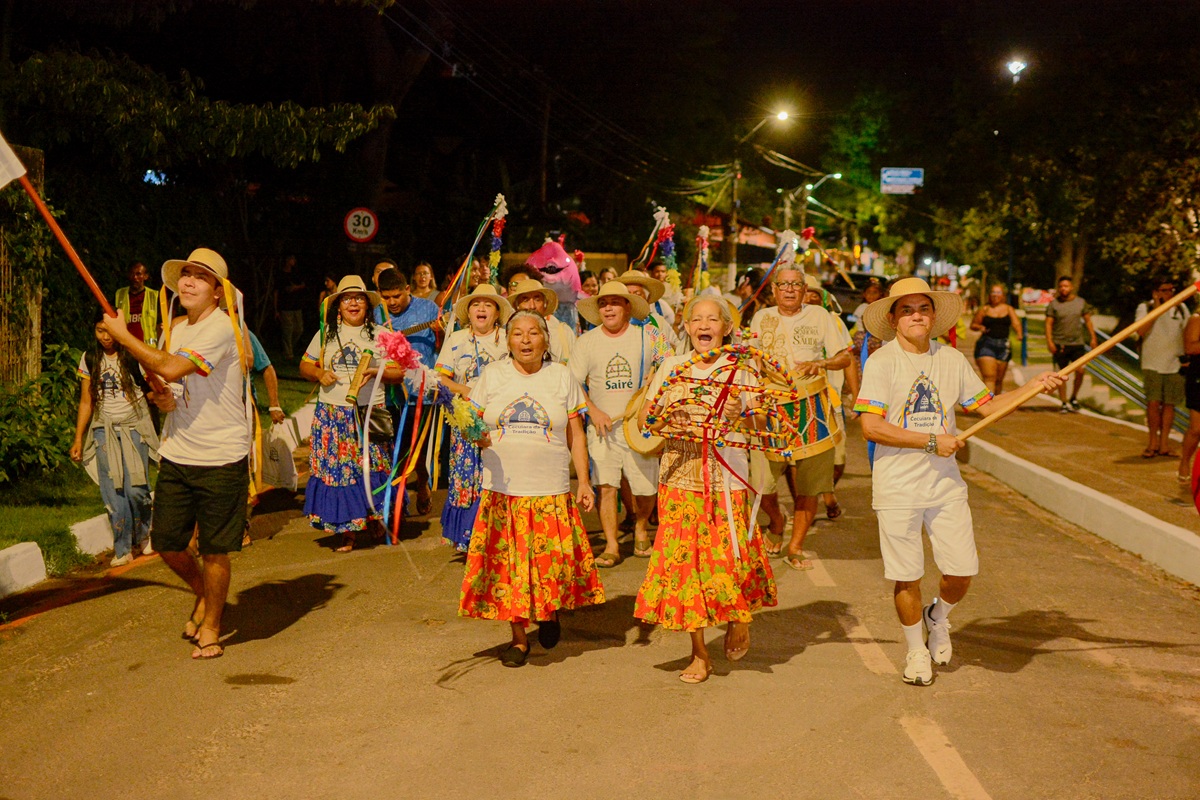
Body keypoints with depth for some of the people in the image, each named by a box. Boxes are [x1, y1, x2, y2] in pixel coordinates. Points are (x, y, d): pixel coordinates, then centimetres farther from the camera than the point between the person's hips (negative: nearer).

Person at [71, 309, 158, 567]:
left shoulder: (134, 355, -4)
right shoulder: (89, 360, 6)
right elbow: (86, 402, 11)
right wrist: (78, 439, 9)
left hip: (134, 427, -3)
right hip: (104, 430, 3)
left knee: (136, 488, -10)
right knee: (113, 492, -3)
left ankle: (143, 536, 17)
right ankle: (123, 550, 6)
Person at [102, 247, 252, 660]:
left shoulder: (221, 329, -14)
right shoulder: (175, 330, 12)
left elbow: (172, 368, -25)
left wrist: (122, 335, -14)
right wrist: (162, 398, -4)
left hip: (220, 459, -7)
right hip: (176, 455, 7)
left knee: (214, 550, 2)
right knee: (166, 542, 9)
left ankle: (210, 628, 21)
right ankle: (204, 595, 37)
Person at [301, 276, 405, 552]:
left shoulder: (379, 335, 7)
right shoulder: (325, 334, 12)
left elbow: (398, 373, 4)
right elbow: (305, 365, 16)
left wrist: (377, 372, -15)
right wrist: (319, 373, -5)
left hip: (369, 413, -1)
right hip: (332, 414, 1)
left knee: (372, 467, -4)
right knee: (336, 469, -1)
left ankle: (374, 515, 19)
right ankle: (346, 530, 7)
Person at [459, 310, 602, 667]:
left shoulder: (561, 377, 7)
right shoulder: (492, 375, 7)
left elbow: (575, 434, 8)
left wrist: (584, 481, 3)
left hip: (551, 490, 0)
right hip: (503, 490, 1)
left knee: (553, 560, -4)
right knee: (509, 564, 1)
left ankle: (551, 613, 27)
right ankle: (519, 637, 15)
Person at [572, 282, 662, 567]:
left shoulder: (646, 337, 3)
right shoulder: (586, 341, 3)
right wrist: (593, 411, -9)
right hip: (602, 426, 0)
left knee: (645, 487, 1)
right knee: (606, 485, -10)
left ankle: (640, 529, 30)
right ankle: (611, 546, -1)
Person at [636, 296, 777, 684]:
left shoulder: (739, 369, 5)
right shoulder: (672, 367, 8)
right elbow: (645, 419, 6)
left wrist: (741, 414, -17)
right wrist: (666, 414, -14)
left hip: (727, 479, -1)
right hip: (680, 478, 2)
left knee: (730, 556, -8)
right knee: (684, 561, 0)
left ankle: (740, 615, 27)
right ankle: (699, 654, 14)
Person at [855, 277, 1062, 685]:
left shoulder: (952, 359, 7)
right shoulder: (881, 362, -7)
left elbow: (987, 405, 12)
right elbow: (871, 426, -15)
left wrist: (1034, 386, 0)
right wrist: (932, 441, -15)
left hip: (945, 483, 4)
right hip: (897, 486, -4)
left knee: (962, 571, 1)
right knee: (907, 575, 3)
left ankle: (938, 616, 35)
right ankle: (916, 648, 26)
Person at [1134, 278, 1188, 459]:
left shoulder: (1181, 309, 8)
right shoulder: (1145, 307, 1)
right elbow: (1140, 331, -14)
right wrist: (1156, 309, -14)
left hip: (1175, 364, 2)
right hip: (1152, 364, -2)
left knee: (1169, 404, 3)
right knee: (1153, 403, -8)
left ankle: (1164, 442, 10)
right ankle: (1153, 441, 5)